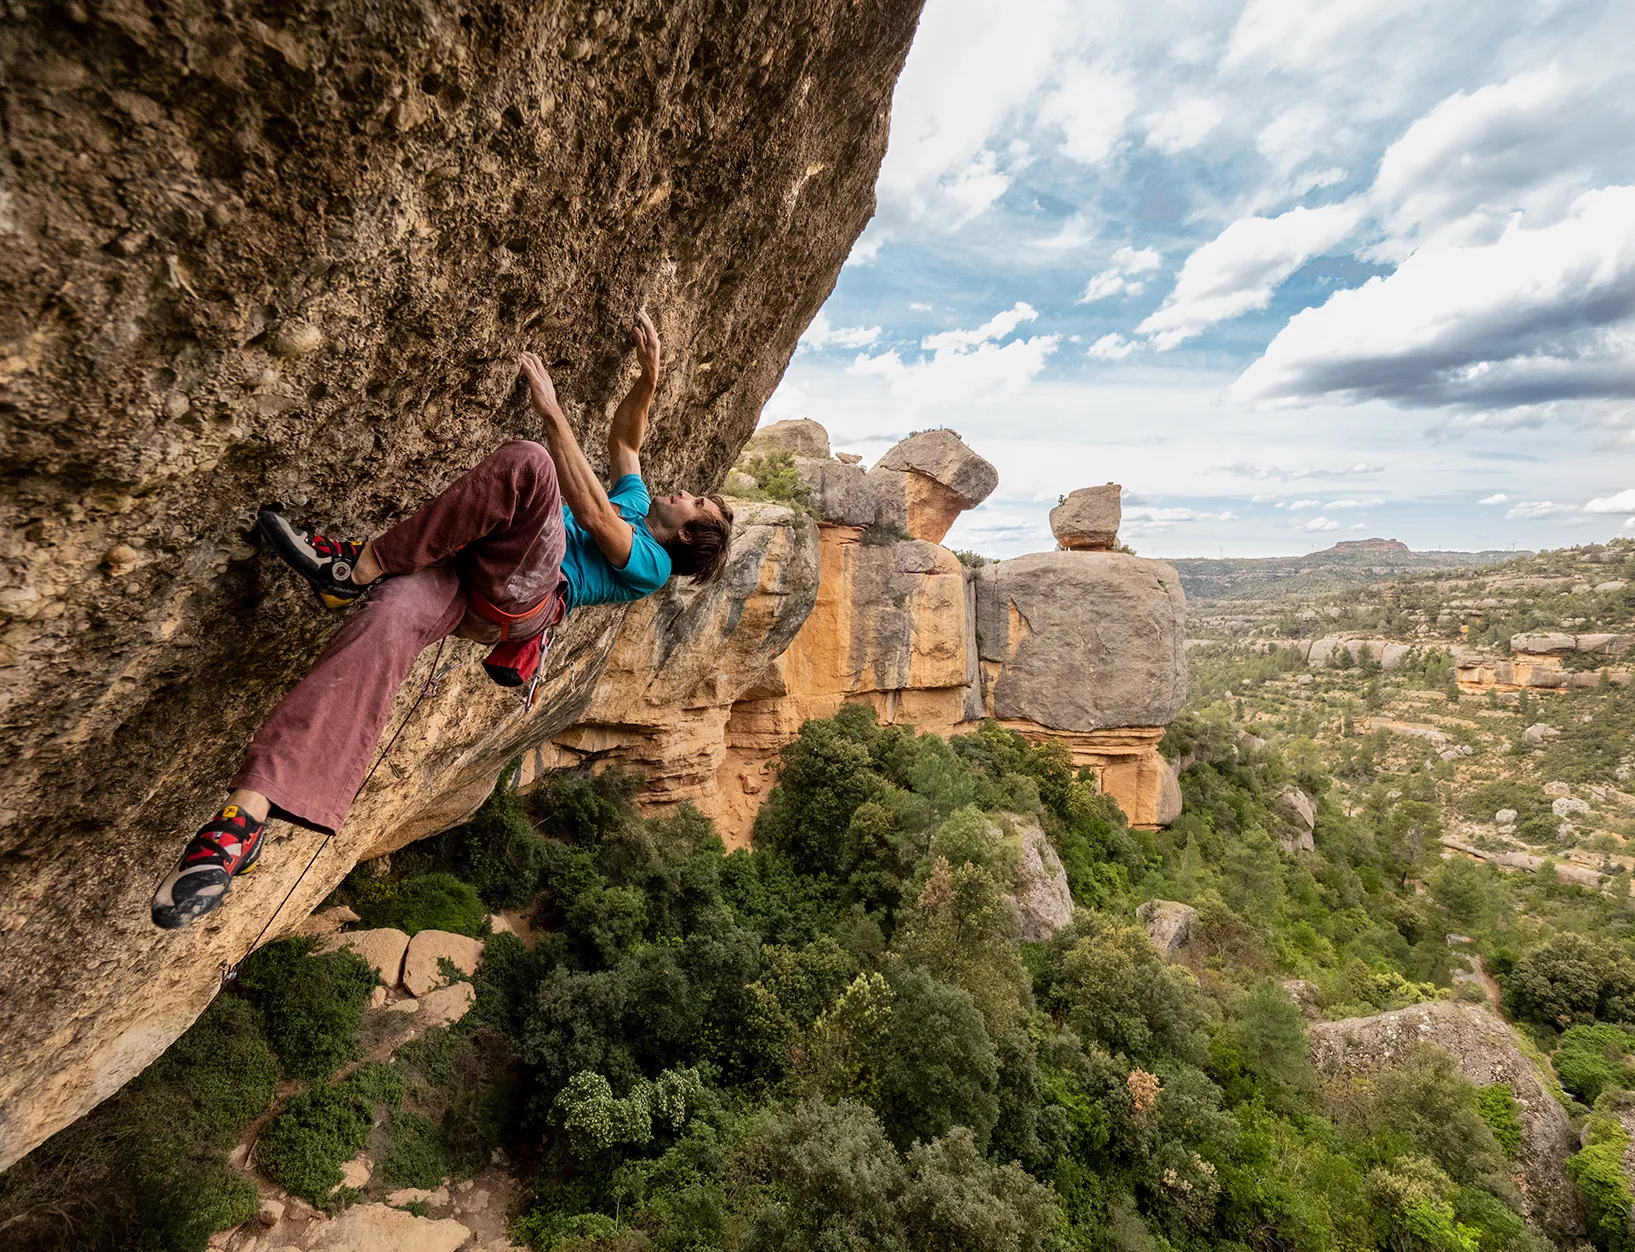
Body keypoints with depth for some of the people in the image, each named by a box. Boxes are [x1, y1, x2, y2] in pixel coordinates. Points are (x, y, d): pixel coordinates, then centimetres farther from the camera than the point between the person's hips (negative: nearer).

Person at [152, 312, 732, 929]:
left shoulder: (650, 566, 5)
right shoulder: (638, 503, 32)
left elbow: (590, 513, -9)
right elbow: (625, 437, 37)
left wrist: (551, 410, -10)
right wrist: (648, 377, 18)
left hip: (519, 595, -7)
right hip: (469, 568, 7)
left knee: (530, 462, -29)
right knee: (388, 620, -27)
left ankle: (361, 566, -24)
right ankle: (248, 809, -37)